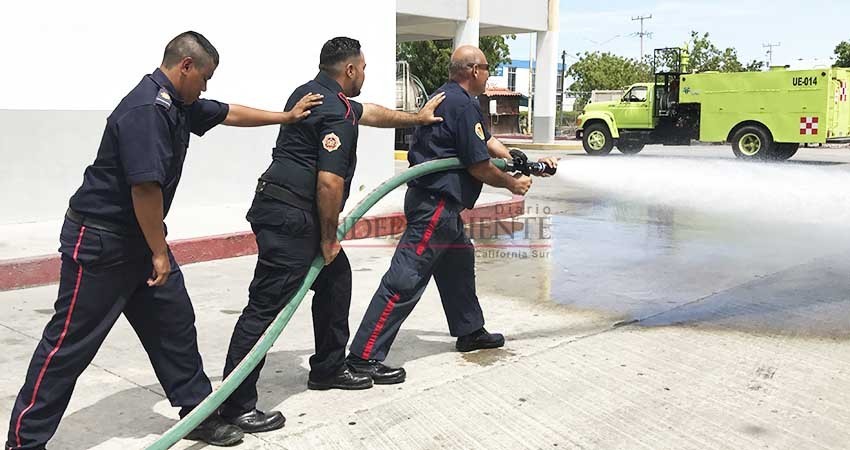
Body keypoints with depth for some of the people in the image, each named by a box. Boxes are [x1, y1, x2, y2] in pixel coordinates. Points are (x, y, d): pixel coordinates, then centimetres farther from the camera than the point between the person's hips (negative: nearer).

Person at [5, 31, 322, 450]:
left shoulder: (178, 104, 8)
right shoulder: (147, 109, -23)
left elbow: (229, 113, 23)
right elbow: (145, 186, -27)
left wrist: (287, 116, 28)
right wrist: (159, 252, -18)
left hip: (138, 237, 10)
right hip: (99, 240, -10)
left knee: (175, 325, 11)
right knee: (71, 341, 0)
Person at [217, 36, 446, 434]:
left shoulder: (312, 93, 17)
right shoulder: (336, 112, -14)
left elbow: (370, 113, 32)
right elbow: (330, 183, -21)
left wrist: (417, 118, 42)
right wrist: (328, 239, -10)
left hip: (283, 210, 11)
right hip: (289, 218, -11)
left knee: (336, 278, 20)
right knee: (266, 307, -8)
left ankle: (328, 368, 32)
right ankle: (235, 406, -2)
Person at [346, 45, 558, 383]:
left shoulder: (447, 97, 17)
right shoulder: (464, 105, -15)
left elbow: (488, 142, 22)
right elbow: (479, 166, -15)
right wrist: (512, 184, 3)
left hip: (439, 202, 11)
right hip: (436, 205, -11)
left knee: (459, 261, 23)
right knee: (406, 279, -10)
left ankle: (470, 332, 38)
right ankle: (363, 357, -8)